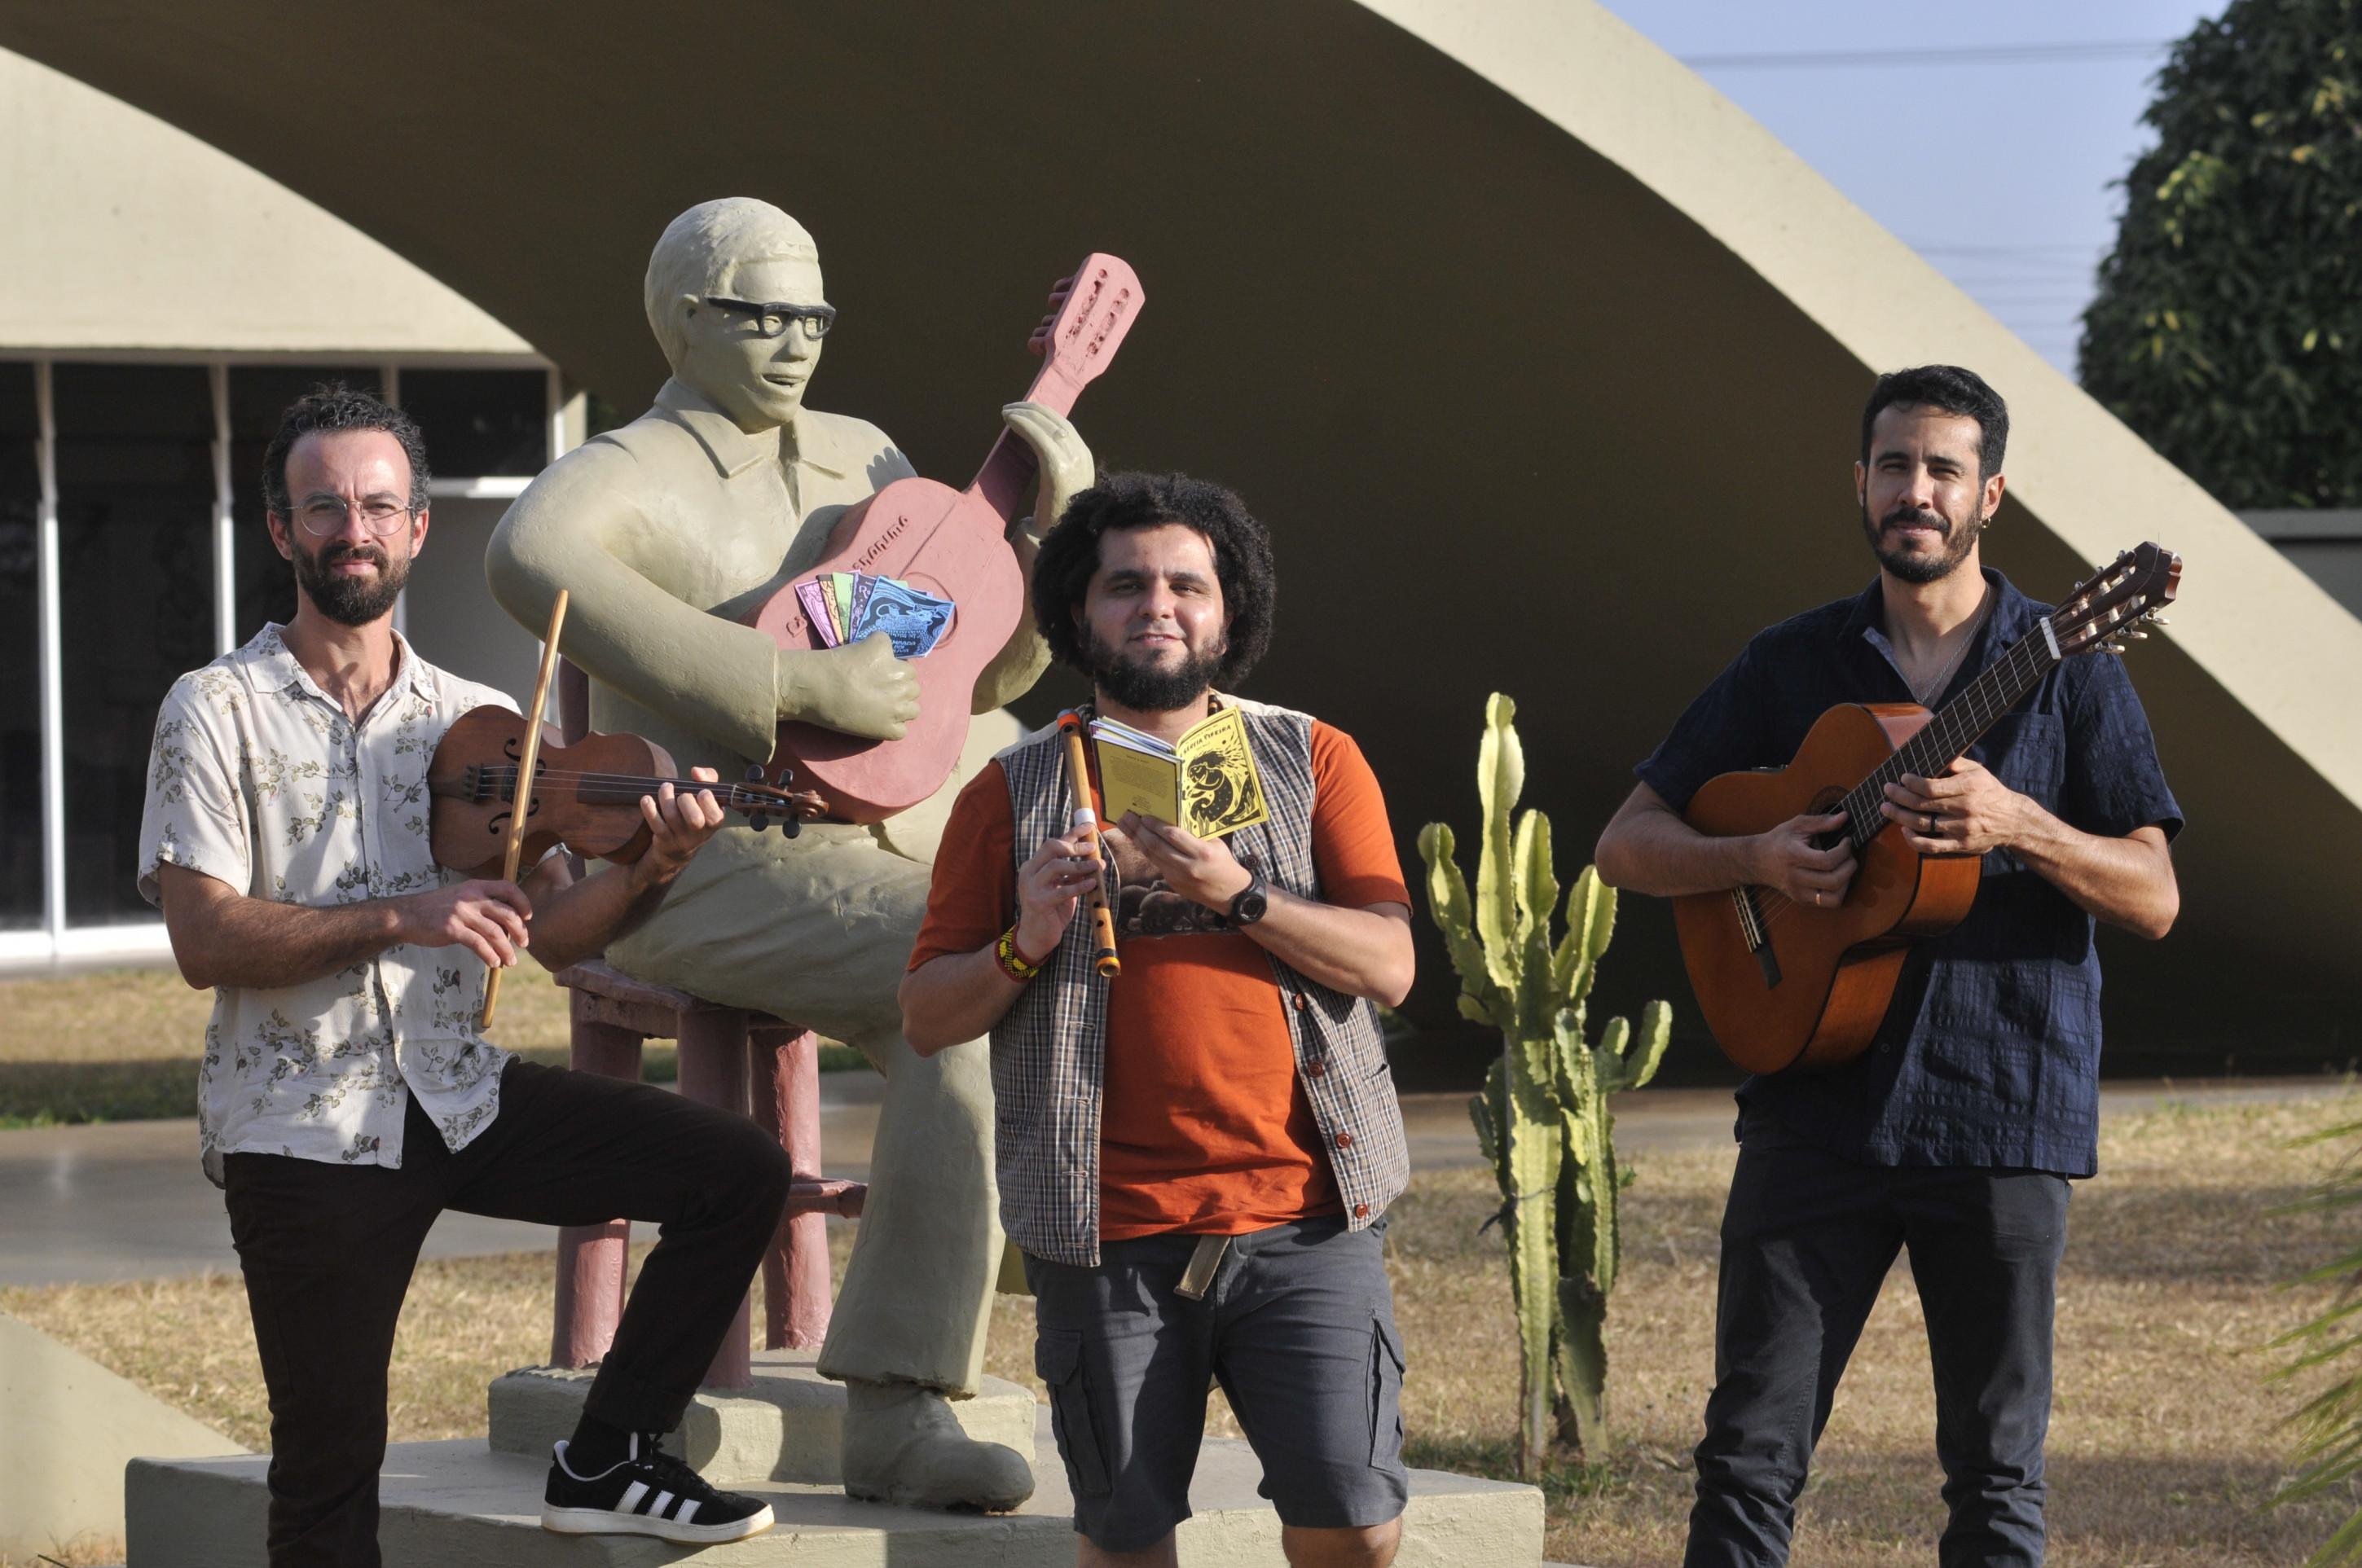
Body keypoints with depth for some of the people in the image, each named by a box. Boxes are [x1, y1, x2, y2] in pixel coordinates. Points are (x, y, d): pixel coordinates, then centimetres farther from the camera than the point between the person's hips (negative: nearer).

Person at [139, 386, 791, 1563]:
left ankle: (607, 1459, 3)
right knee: (330, 1468, -3)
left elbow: (554, 934, 4)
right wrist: (402, 918, -24)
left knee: (738, 1172, -9)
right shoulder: (218, 711, -4)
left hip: (460, 1097, 4)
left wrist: (651, 872, -16)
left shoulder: (477, 720, 9)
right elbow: (205, 940, -14)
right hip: (303, 1129, -4)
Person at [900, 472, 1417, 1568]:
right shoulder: (1013, 795, 9)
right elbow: (927, 1016, 9)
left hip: (1305, 1218, 0)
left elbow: (1388, 965, 0)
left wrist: (1237, 893, -14)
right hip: (1108, 1232, 0)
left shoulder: (1313, 761, 10)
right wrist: (1025, 945, -10)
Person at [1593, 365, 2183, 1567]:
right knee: (1751, 1450, -3)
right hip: (1817, 1105, 1)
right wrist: (1757, 858, -9)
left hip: (2004, 1108, -1)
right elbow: (1627, 845, 11)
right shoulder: (1791, 665, 10)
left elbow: (2154, 899, -1)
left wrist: (2016, 823, -19)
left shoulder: (2065, 667, 4)